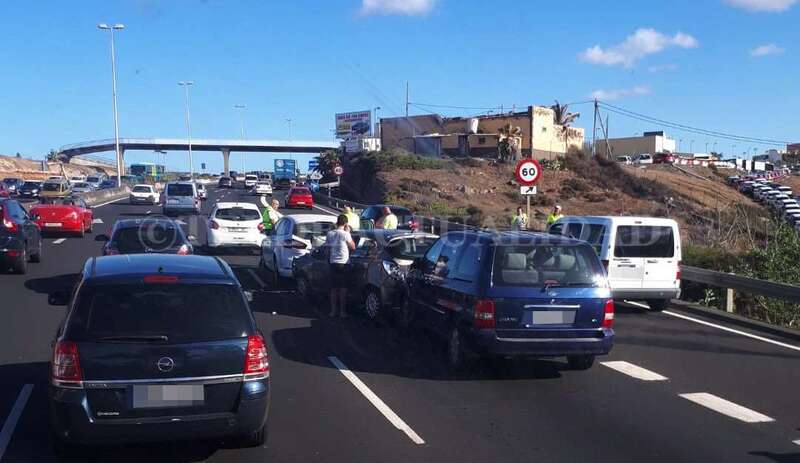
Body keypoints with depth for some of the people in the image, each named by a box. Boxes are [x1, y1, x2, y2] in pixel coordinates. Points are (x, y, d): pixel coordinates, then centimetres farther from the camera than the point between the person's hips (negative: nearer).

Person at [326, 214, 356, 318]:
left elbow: (328, 249, 9)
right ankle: (342, 311, 4)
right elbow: (353, 247, -2)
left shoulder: (329, 234, 3)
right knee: (343, 288, 3)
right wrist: (348, 232, 1)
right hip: (344, 263, -4)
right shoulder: (345, 234, -12)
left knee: (334, 288, 11)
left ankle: (333, 310, 13)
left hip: (333, 263, 4)